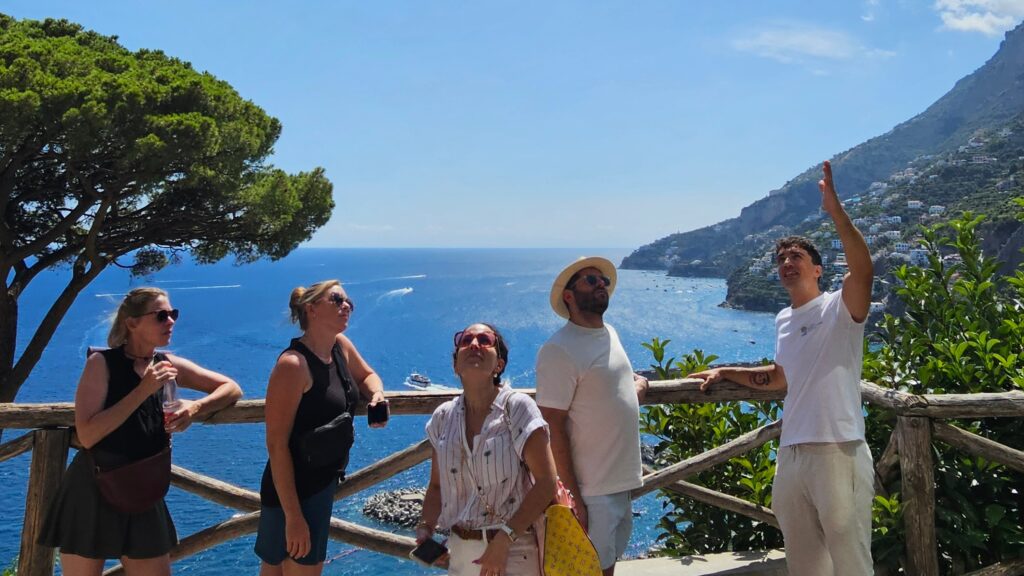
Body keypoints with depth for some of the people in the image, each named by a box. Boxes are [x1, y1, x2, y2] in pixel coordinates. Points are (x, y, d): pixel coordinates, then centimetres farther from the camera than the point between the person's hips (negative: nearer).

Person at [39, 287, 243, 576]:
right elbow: (87, 435, -21)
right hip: (91, 494, -4)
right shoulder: (102, 363, -12)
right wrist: (143, 390, -25)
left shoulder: (169, 365, 1)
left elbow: (232, 389, 4)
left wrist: (194, 407, -14)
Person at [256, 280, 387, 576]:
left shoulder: (341, 346, 2)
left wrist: (377, 394, -2)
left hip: (325, 482, 8)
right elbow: (277, 445, -22)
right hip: (293, 489, -8)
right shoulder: (293, 364, -22)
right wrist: (293, 515, -22)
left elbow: (367, 375, 23)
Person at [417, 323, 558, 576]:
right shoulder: (443, 418, 2)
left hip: (513, 551, -4)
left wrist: (504, 540, -19)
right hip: (460, 551, 4)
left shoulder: (518, 408, -11)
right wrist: (426, 527, -5)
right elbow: (437, 486, 11)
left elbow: (546, 483, -15)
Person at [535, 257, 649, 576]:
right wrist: (572, 498, -20)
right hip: (592, 490, -8)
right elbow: (552, 429, -20)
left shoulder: (610, 332, 8)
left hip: (622, 482, 8)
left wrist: (638, 383, 4)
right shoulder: (559, 350, -18)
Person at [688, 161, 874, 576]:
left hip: (838, 452, -7)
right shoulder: (782, 322, 14)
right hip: (791, 454, 7)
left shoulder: (840, 307, -6)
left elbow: (864, 270, -28)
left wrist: (835, 211, -32)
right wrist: (725, 373, 29)